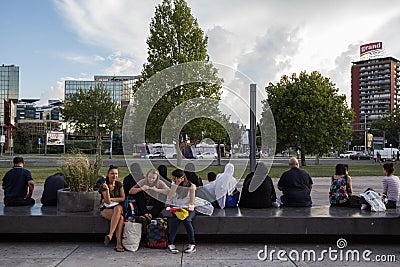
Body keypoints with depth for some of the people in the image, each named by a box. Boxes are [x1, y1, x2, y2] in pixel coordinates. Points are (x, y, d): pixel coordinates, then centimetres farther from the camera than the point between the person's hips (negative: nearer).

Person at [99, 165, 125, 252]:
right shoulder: (104, 186, -7)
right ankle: (119, 244, -41)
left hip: (118, 208, 3)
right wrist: (107, 189, -29)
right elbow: (108, 201, -15)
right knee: (120, 218, -35)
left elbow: (123, 198, 2)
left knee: (118, 208, -37)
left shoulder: (119, 184, 6)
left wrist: (110, 199, -7)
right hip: (106, 210, -3)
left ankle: (110, 235, -41)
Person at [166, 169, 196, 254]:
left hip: (188, 209, -2)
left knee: (186, 220, -33)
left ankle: (192, 244, -22)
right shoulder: (174, 184, 5)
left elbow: (191, 203, -4)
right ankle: (170, 244, -27)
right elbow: (169, 198, -12)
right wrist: (176, 185, -16)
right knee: (175, 219, -31)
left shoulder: (191, 186, -4)